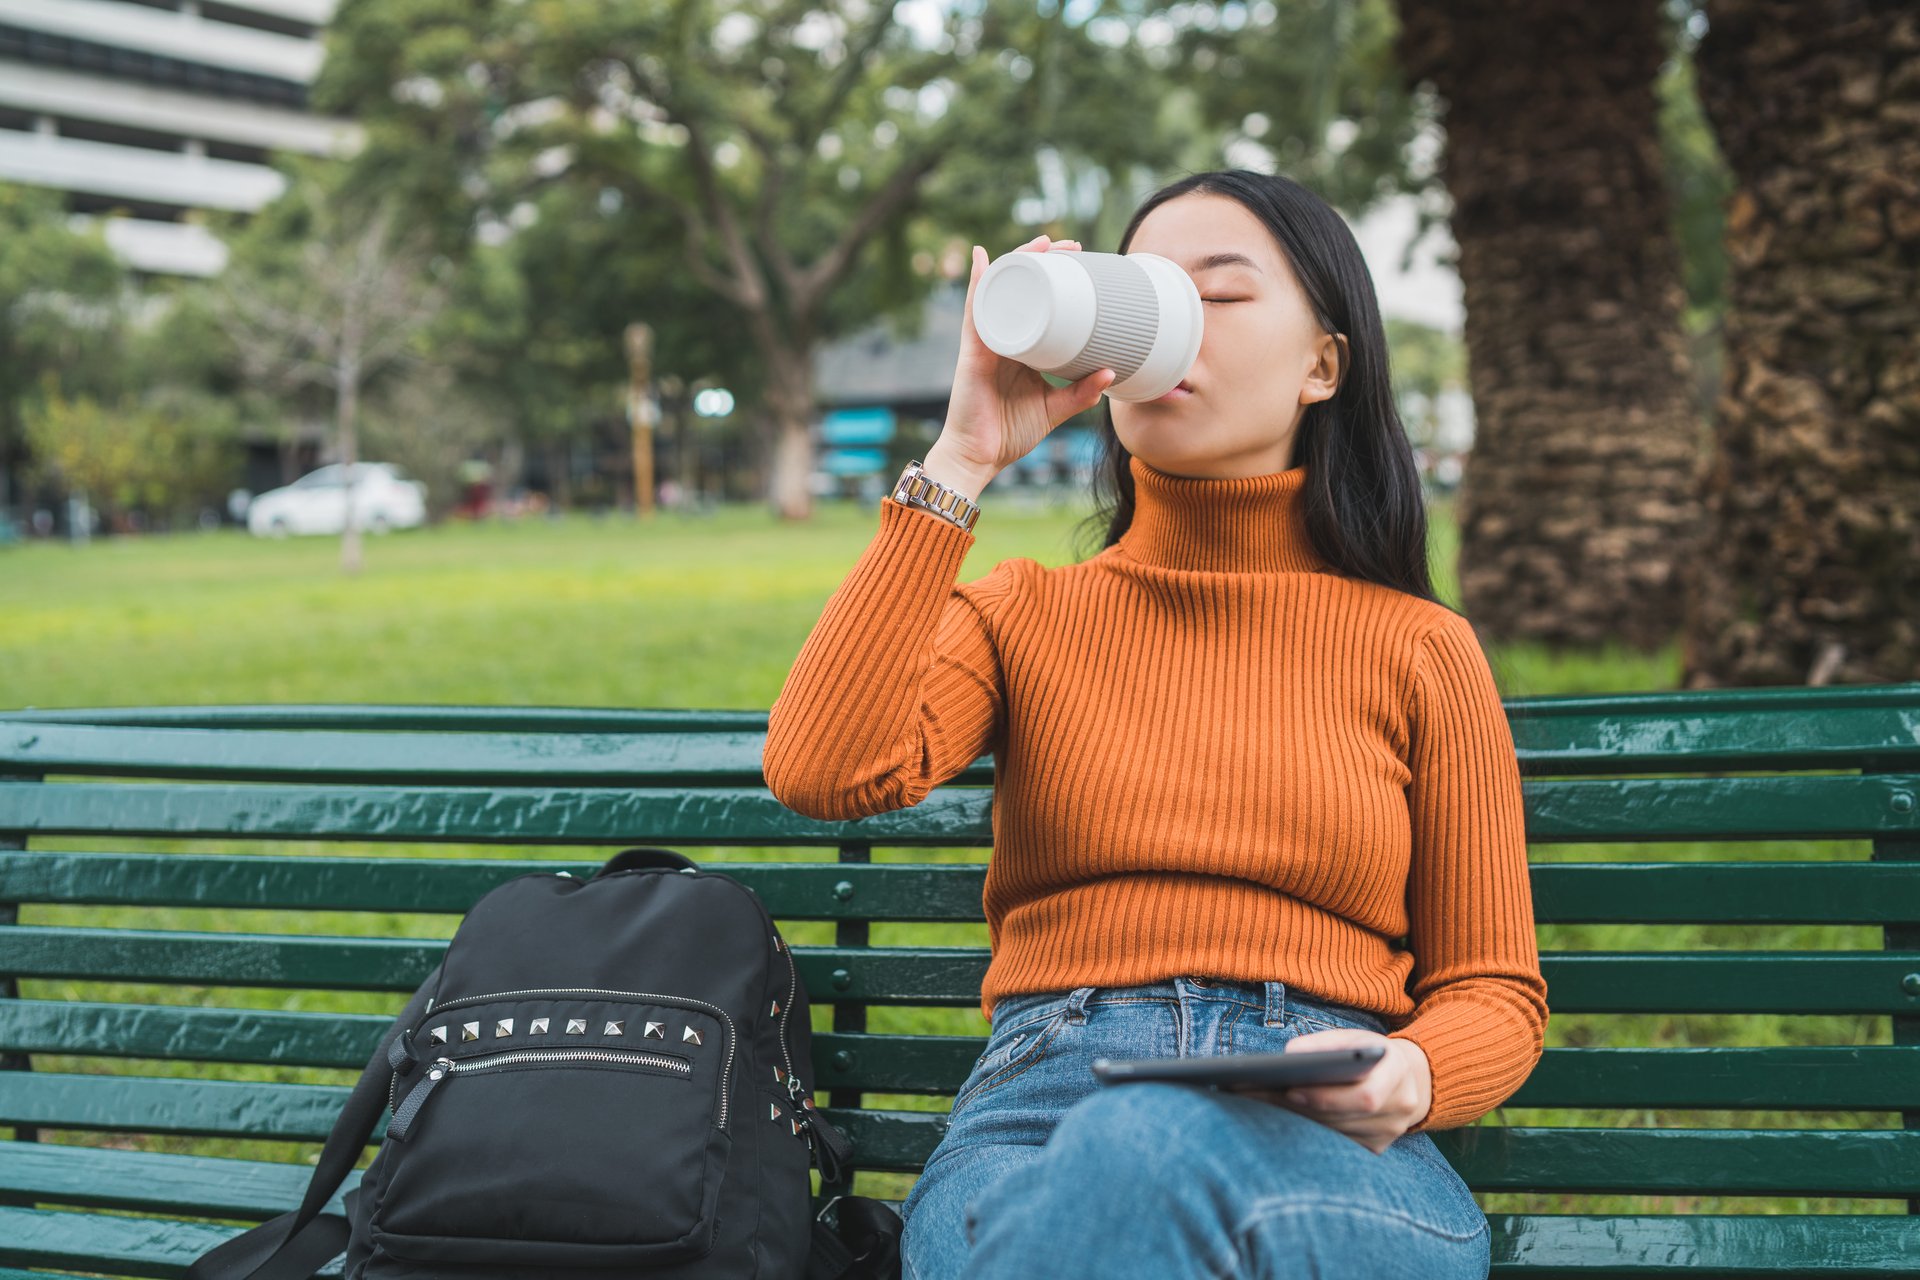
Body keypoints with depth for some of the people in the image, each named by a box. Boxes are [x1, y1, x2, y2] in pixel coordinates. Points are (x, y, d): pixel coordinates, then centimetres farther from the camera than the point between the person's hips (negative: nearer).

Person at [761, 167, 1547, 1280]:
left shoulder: (1420, 650, 14)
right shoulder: (1023, 612, 17)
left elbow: (1494, 989, 16)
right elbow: (822, 772, -5)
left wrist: (1409, 1079, -10)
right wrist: (963, 461, -1)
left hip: (1331, 1146, 0)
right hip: (1042, 1112, 1)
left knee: (1147, 1150, -37)